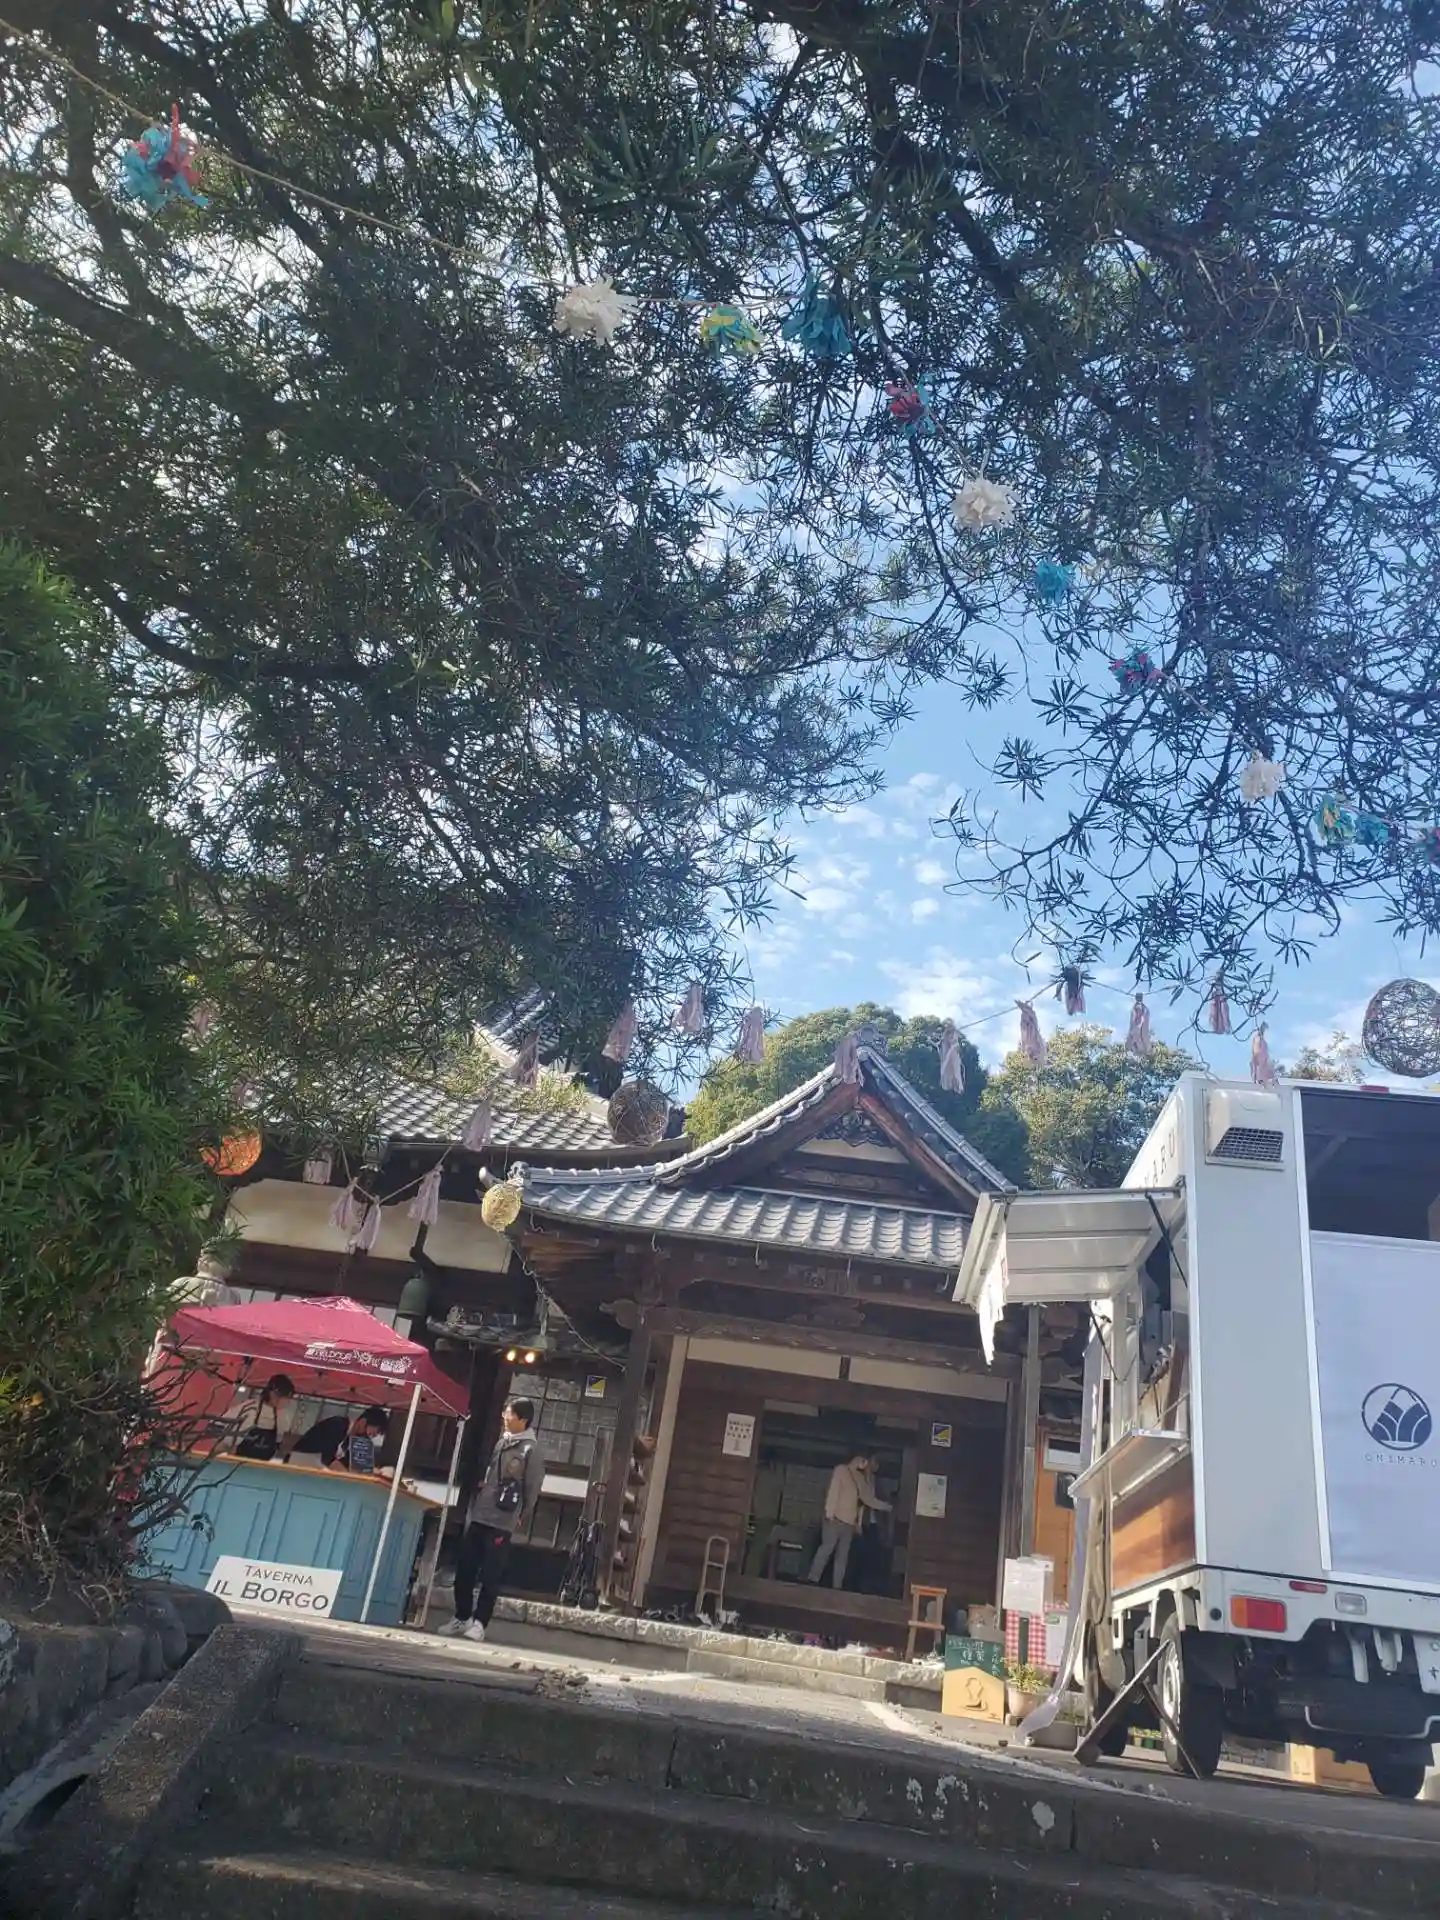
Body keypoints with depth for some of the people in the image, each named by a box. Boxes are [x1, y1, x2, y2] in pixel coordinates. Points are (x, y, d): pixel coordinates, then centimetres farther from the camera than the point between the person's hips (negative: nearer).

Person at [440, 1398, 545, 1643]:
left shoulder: (531, 1450, -8)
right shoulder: (499, 1442, 11)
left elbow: (532, 1489, -6)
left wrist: (521, 1518, -3)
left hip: (501, 1522, -6)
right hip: (477, 1516, 7)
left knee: (490, 1577, -2)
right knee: (464, 1570, 10)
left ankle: (479, 1622, 7)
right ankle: (462, 1617, 23)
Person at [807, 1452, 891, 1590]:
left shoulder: (860, 1478, 18)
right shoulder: (841, 1470, 0)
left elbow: (867, 1498, 20)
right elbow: (833, 1491, -7)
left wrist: (886, 1506, 16)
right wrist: (830, 1513, -14)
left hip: (850, 1522, 6)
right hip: (836, 1518, -6)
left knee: (843, 1555, 2)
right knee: (827, 1548, -11)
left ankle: (837, 1586, 2)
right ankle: (813, 1580, -6)